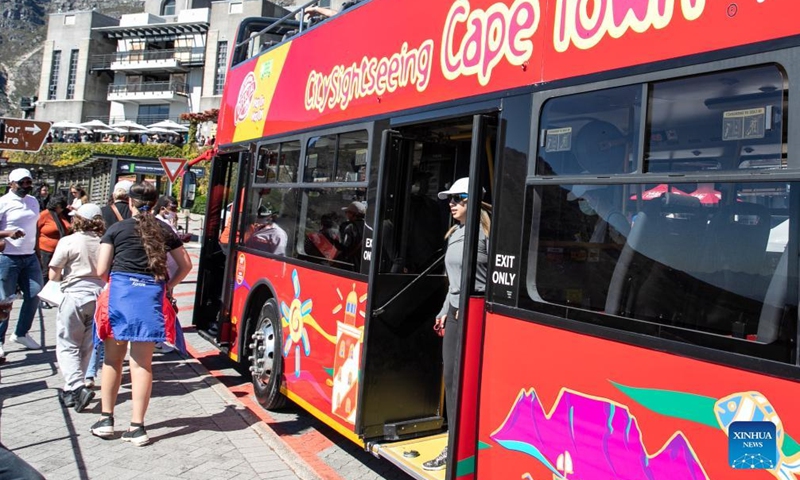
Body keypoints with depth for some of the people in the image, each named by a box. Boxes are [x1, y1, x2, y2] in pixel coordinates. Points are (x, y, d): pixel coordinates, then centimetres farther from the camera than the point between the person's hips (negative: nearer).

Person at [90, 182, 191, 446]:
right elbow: (186, 265, 15)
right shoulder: (164, 231, 10)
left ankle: (106, 419, 22)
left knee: (112, 359, 15)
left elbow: (101, 271, 2)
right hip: (151, 296, 1)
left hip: (119, 293, -1)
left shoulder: (117, 229, 4)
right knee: (142, 363, 4)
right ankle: (137, 427, 6)